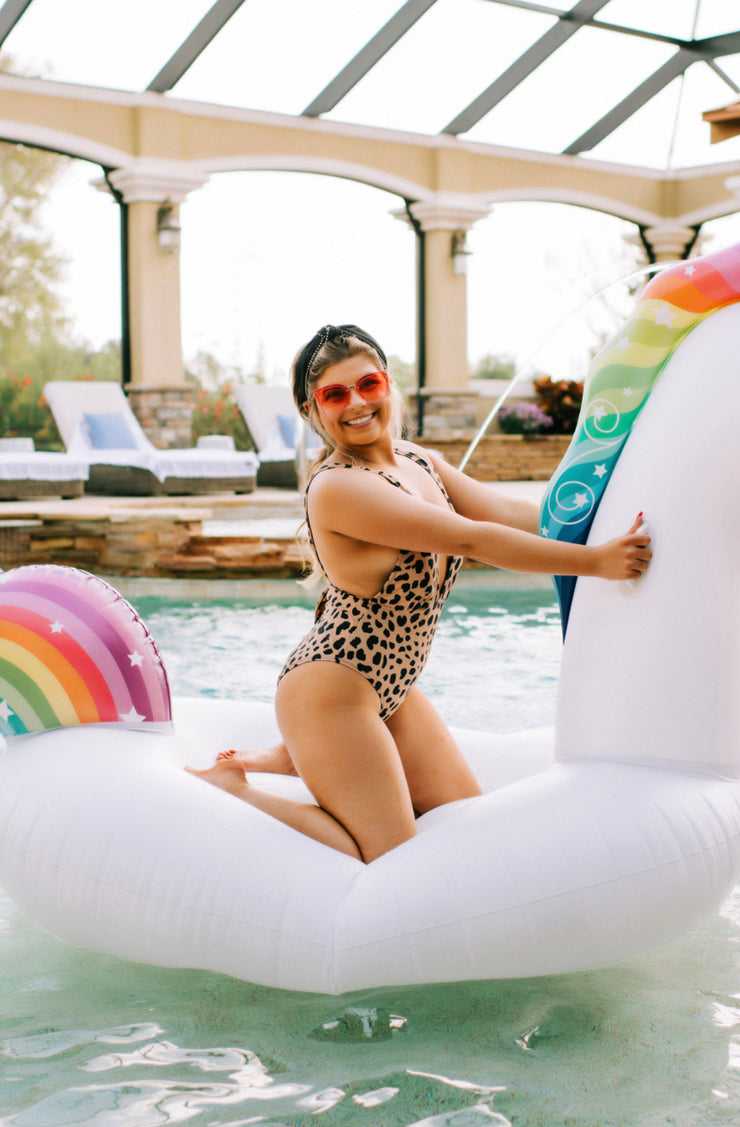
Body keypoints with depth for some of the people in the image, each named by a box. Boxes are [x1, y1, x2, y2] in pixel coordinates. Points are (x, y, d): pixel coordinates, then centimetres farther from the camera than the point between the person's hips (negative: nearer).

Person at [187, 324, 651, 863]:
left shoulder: (416, 460, 6)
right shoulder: (337, 486, -23)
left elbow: (508, 512, 0)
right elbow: (473, 540, -25)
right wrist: (595, 560, -23)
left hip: (391, 688, 9)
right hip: (330, 690, -9)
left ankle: (300, 758, 23)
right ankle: (230, 787, 5)